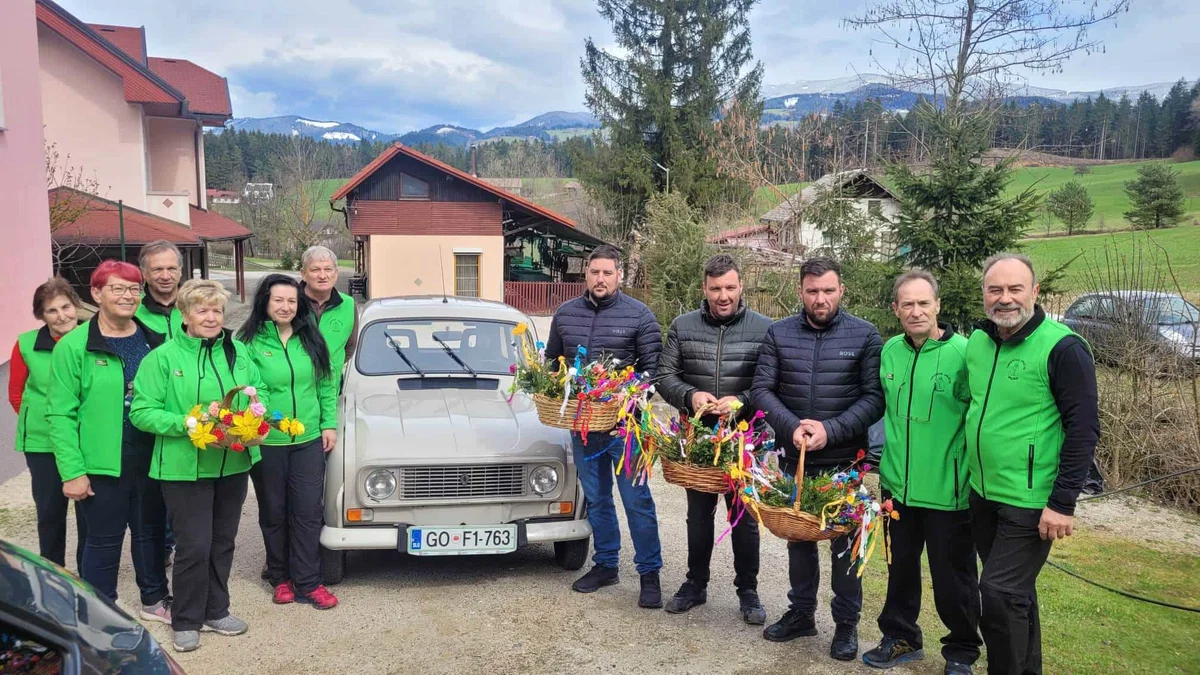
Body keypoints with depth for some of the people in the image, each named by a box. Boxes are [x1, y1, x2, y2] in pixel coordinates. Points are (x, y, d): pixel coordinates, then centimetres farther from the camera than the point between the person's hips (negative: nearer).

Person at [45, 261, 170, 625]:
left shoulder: (155, 340, 4)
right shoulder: (73, 346, -9)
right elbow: (61, 413, -10)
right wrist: (72, 471, -14)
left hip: (151, 458, 4)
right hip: (102, 462, -4)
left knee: (151, 530, 18)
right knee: (104, 539, 7)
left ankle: (154, 599, 37)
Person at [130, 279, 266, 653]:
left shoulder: (238, 351, 6)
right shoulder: (163, 357, -8)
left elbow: (259, 391, 12)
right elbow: (142, 412, -11)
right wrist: (189, 425, -22)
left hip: (233, 465, 5)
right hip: (185, 468, -5)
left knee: (223, 542, 15)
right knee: (194, 546, -2)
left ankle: (216, 611, 31)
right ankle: (186, 621, 16)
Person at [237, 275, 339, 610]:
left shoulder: (311, 340, 4)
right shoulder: (250, 342, -6)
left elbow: (327, 385, 9)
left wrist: (329, 424, 4)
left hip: (309, 441, 2)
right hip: (267, 443, -2)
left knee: (308, 513, 3)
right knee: (274, 513, 12)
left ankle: (308, 583, 12)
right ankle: (281, 578, 27)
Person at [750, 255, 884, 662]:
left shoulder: (865, 336, -5)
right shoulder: (779, 333, 0)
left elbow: (874, 397, -9)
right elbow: (761, 389, -3)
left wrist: (831, 430, -21)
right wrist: (791, 427, -19)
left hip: (844, 460, -2)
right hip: (792, 458, 2)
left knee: (845, 540, 9)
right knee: (797, 536, 15)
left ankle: (847, 622, 24)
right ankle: (801, 612, 32)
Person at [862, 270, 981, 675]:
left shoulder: (963, 352, -15)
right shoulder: (890, 351, 2)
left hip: (948, 491, -5)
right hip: (898, 487, 5)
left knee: (953, 577, 11)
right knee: (901, 567, 20)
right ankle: (901, 638, 39)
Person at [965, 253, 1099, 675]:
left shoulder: (1062, 348, -16)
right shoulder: (977, 342, 4)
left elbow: (1084, 429, -17)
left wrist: (1063, 503, -19)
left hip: (1030, 503, -6)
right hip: (982, 495, 7)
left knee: (1000, 594, -7)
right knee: (1016, 592, 19)